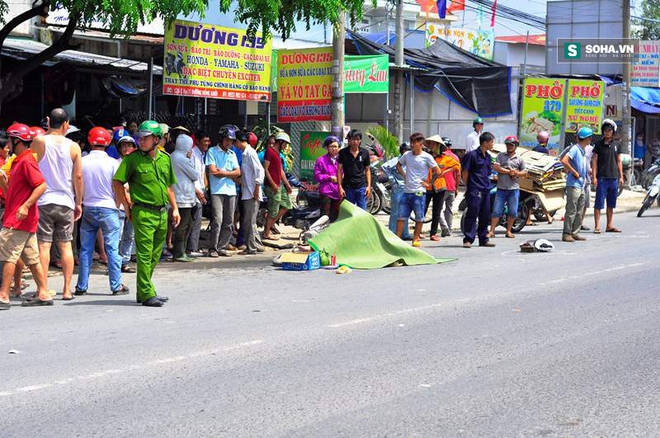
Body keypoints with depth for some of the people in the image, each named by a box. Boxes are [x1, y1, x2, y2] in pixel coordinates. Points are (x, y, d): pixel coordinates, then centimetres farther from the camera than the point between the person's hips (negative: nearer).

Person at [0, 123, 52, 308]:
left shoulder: (26, 161, -13)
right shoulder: (18, 161, 18)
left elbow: (41, 185, -23)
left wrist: (26, 206, -28)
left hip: (19, 219, -10)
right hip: (23, 220, 10)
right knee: (32, 258, 10)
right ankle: (43, 294, 12)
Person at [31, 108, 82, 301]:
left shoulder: (39, 141, -5)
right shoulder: (73, 147, 0)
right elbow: (78, 177, 1)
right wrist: (78, 203, 12)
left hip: (43, 200, -2)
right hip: (66, 202, 2)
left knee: (43, 245, -1)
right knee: (66, 246, 8)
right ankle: (67, 289, 8)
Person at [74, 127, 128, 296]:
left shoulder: (82, 162, -3)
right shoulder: (113, 163, -8)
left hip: (88, 208, 2)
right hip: (108, 208, -2)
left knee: (85, 249, 9)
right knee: (112, 249, 2)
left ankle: (81, 286, 11)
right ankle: (116, 286, 3)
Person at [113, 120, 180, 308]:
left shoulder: (165, 159, 11)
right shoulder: (133, 158, -5)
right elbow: (118, 183, -4)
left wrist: (174, 208, 15)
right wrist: (127, 206, -5)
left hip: (162, 213, 6)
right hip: (143, 213, -6)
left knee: (155, 256, 12)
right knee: (145, 255, -6)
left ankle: (144, 291, 23)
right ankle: (147, 294, -4)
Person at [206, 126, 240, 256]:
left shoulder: (232, 154, 19)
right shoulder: (212, 151, 3)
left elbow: (238, 172, 9)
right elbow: (213, 171, -8)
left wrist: (223, 172, -6)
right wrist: (230, 174, 0)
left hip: (231, 191, 6)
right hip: (217, 191, -6)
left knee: (229, 222, 4)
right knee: (218, 219, -15)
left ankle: (222, 247, 10)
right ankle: (213, 248, -9)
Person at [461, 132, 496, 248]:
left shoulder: (488, 156, 15)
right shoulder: (472, 155, -9)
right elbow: (464, 172, -8)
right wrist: (468, 186, -4)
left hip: (486, 190, 8)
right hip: (474, 190, -8)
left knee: (485, 216, 9)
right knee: (472, 215, -8)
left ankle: (483, 239, 16)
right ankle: (468, 240, -8)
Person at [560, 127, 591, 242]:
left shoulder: (583, 151, 15)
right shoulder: (575, 148, -13)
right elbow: (564, 161, -26)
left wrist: (584, 177, 15)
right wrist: (574, 172, -19)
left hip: (581, 185, 9)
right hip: (573, 185, -9)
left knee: (579, 211, 11)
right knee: (571, 210, -8)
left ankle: (575, 233, 17)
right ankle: (566, 234, -5)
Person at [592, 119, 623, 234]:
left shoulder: (617, 144, 11)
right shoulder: (599, 144, 1)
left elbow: (619, 161, 15)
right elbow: (594, 161, -1)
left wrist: (621, 176, 10)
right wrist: (594, 176, -9)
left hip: (614, 178, 4)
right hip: (602, 178, -4)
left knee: (611, 204, 9)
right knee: (599, 203, -4)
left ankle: (609, 225, 16)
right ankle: (597, 226, -4)